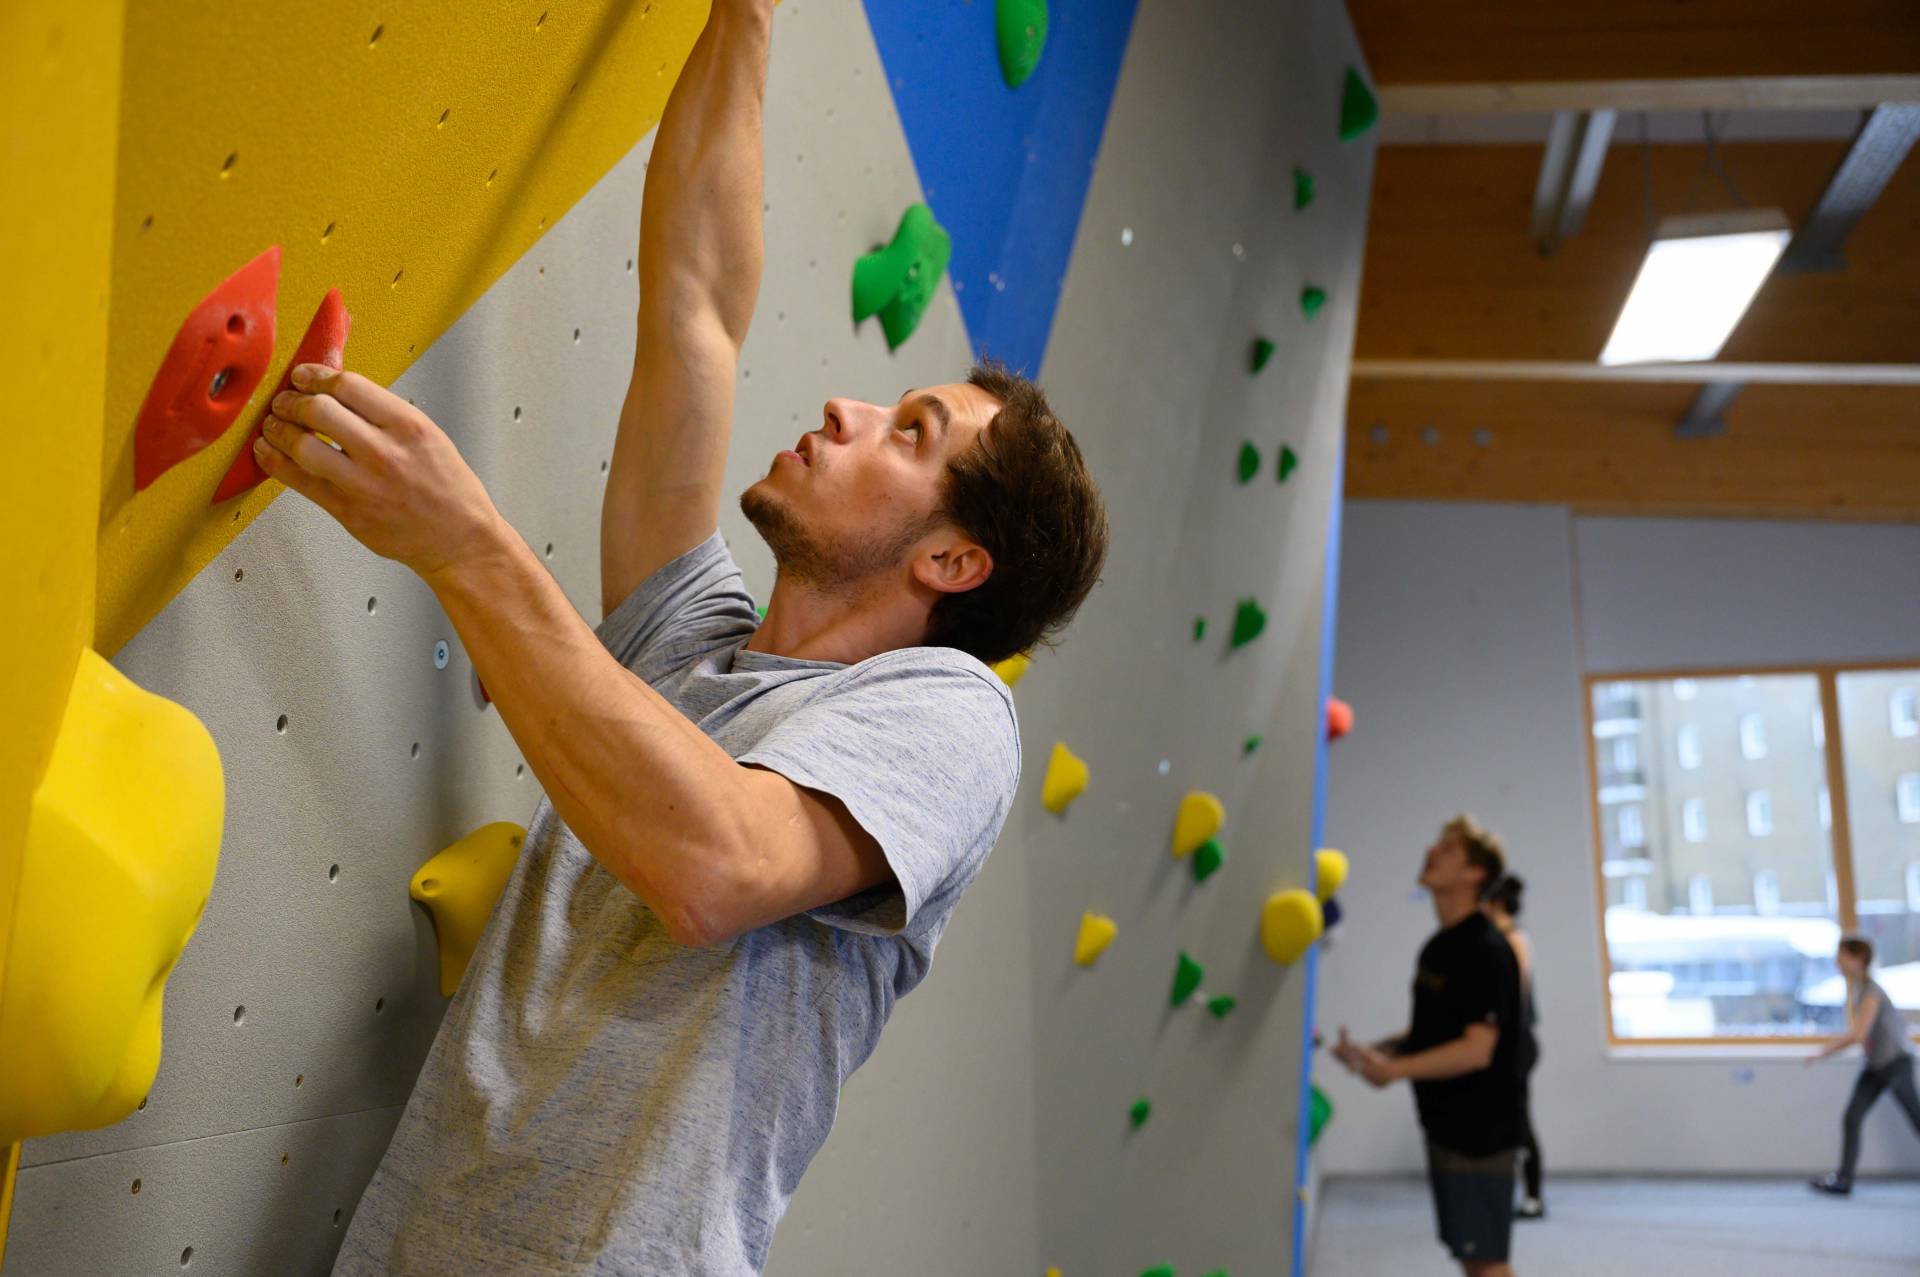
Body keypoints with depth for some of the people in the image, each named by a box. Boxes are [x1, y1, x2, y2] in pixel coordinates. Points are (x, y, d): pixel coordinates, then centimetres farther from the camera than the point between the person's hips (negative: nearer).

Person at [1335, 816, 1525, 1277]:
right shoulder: (1438, 946, 11)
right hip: (1446, 1123, 9)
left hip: (1479, 1130, -9)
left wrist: (1392, 1069, -28)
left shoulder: (1486, 950, -18)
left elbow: (1476, 1049, -23)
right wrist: (1374, 1051, 2)